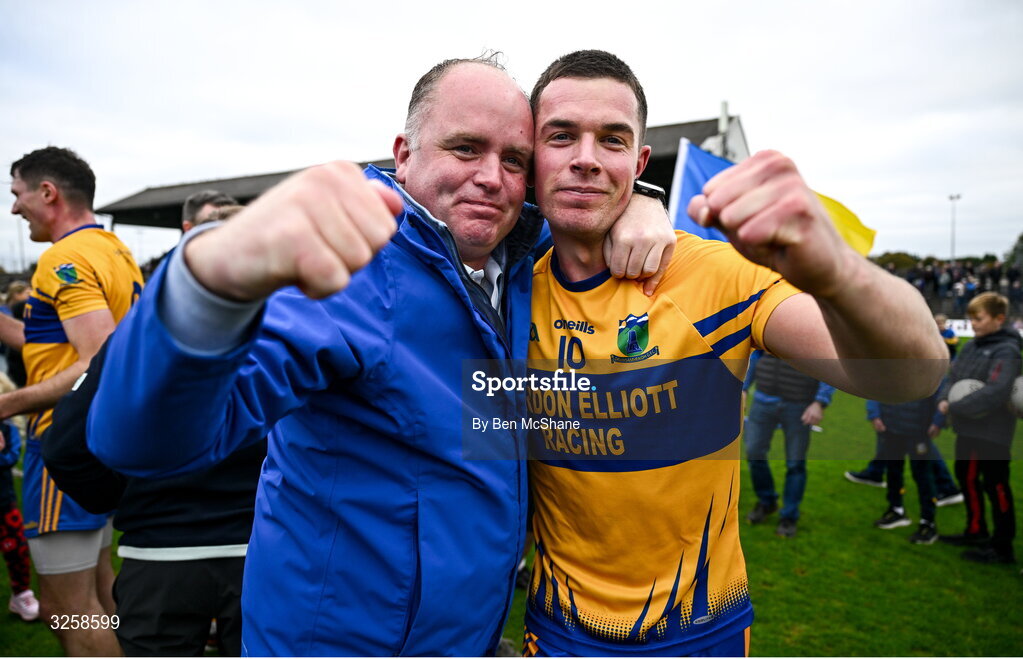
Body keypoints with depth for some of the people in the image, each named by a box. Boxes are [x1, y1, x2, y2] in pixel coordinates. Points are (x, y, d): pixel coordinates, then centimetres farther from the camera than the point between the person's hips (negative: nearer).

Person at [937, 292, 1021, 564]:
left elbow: (994, 393, -26)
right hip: (968, 428, 8)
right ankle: (976, 532, 34)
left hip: (991, 432, -8)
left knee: (995, 486, 2)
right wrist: (944, 399, -9)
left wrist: (954, 408, -22)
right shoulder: (970, 347, 8)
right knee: (966, 478, 18)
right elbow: (953, 378, 11)